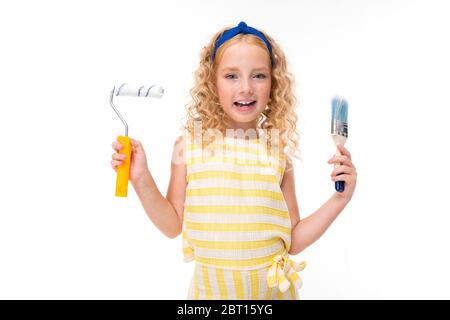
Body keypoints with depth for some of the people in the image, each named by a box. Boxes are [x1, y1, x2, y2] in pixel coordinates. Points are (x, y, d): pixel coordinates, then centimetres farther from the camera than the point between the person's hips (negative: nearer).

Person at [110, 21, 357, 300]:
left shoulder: (278, 149, -8)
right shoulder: (190, 143, -10)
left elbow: (293, 242, -1)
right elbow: (173, 225, -2)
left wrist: (339, 200, -11)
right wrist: (142, 180, -14)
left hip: (272, 287, 1)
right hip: (211, 287, 0)